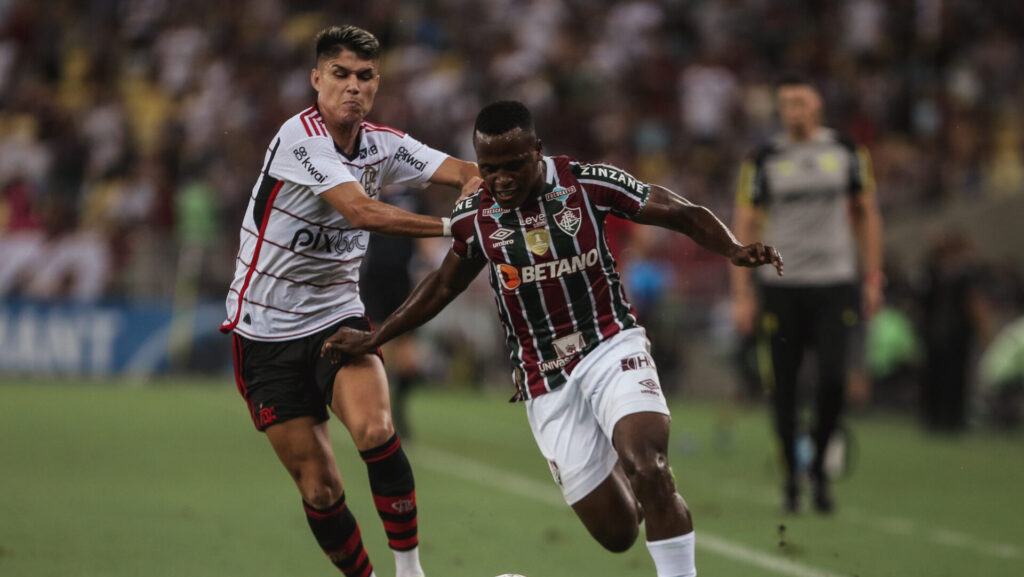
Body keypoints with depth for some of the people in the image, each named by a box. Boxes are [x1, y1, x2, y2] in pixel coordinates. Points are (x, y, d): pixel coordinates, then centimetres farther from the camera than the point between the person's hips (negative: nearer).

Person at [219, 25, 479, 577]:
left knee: (374, 431, -26)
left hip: (337, 318, 3)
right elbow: (362, 211, -30)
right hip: (267, 332, -3)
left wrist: (481, 183, -32)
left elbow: (466, 173, -8)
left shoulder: (383, 144, 2)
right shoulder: (301, 136, -18)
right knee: (320, 490, -3)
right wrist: (451, 226, -37)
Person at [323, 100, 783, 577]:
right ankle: (623, 470, 37)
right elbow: (443, 286, 18)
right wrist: (373, 340, 22)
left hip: (609, 346, -2)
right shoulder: (474, 216, 0)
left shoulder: (587, 183, -9)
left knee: (650, 472, -30)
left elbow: (684, 215, -4)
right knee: (615, 533, 1)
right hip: (546, 383, 2)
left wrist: (733, 250, -23)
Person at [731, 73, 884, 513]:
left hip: (835, 283, 1)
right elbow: (743, 228, 2)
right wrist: (742, 295, -3)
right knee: (784, 386, 1)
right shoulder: (764, 160, 0)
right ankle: (791, 477, 15)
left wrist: (873, 278, 10)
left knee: (833, 378, -11)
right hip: (781, 286, 0)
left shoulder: (846, 152, 5)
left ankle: (819, 464, 10)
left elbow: (866, 213, 14)